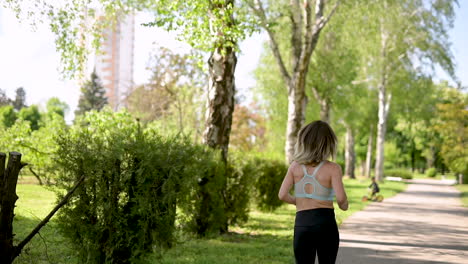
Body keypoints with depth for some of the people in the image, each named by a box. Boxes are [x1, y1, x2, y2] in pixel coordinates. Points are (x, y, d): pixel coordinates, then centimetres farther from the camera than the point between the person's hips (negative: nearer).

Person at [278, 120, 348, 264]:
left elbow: (282, 195, 0)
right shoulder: (333, 168, -5)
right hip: (326, 224, -2)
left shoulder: (295, 166, 4)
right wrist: (344, 206, 8)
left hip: (302, 225, 2)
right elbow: (340, 197, -15)